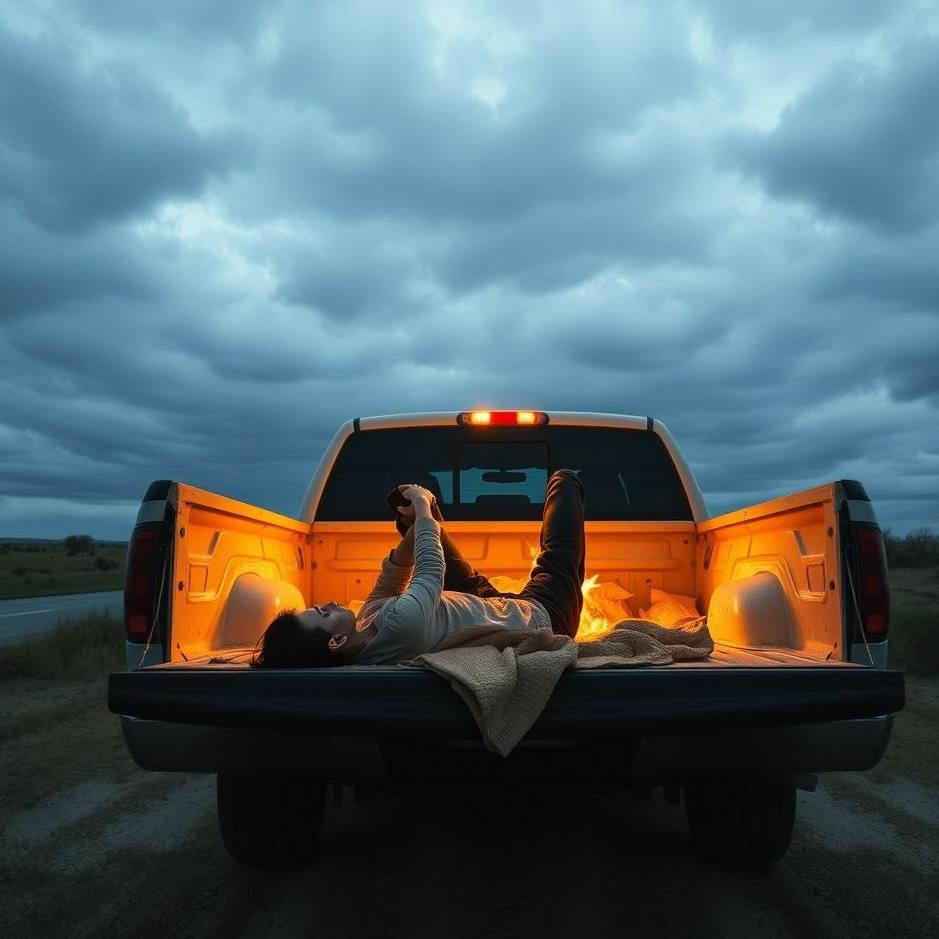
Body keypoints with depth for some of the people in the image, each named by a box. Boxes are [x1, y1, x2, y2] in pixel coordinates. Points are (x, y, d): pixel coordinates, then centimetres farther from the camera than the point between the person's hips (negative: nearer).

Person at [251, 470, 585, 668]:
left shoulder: (367, 624, -18)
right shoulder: (401, 624, -43)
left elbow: (389, 581, 2)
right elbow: (431, 570, -27)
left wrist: (418, 521, -5)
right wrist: (423, 506, -12)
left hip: (494, 605, 6)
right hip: (539, 617, -6)